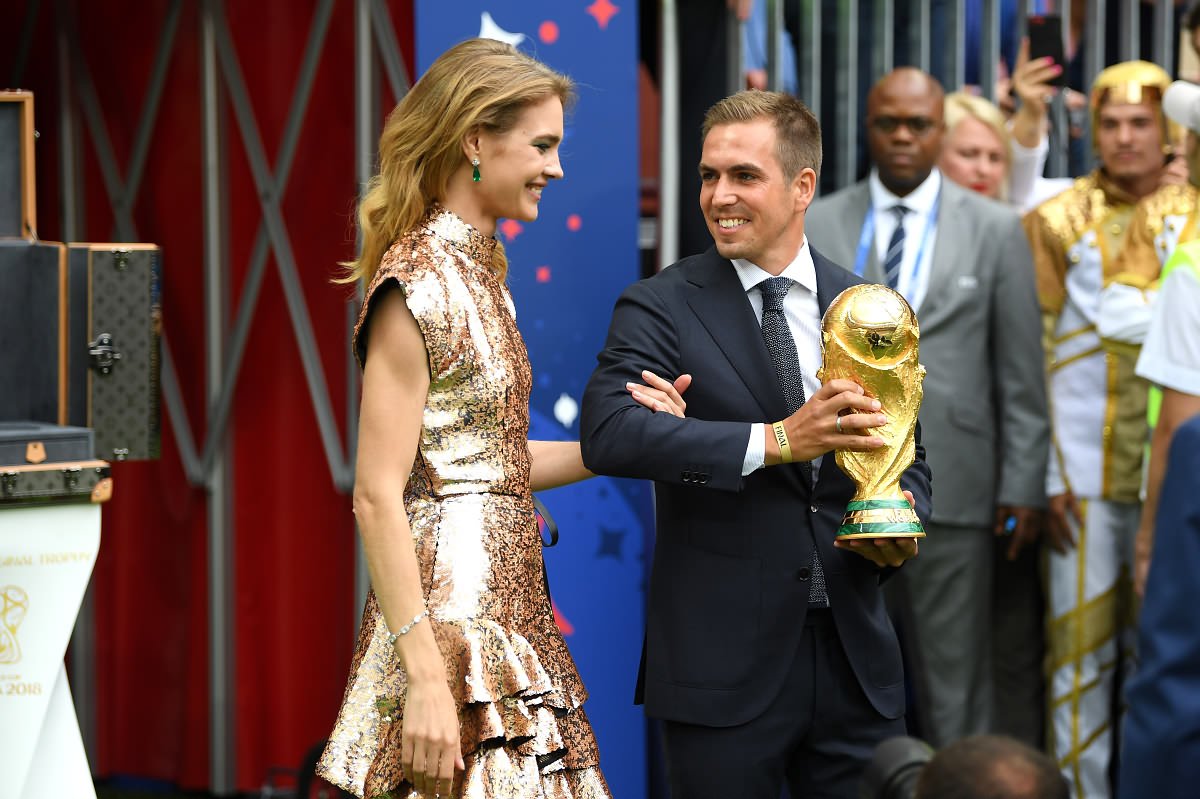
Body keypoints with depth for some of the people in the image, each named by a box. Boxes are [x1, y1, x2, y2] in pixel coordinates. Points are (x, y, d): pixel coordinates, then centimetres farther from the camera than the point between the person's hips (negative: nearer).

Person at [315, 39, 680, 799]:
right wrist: (424, 677, -23)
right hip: (450, 613, -9)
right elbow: (378, 499, -18)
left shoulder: (479, 270, 14)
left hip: (509, 611, 9)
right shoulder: (416, 285, -13)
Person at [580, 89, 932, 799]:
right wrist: (776, 440, -27)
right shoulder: (661, 308, -3)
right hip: (723, 667, -3)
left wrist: (901, 527, -7)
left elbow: (907, 458, 16)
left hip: (855, 660, 3)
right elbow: (607, 431, -21)